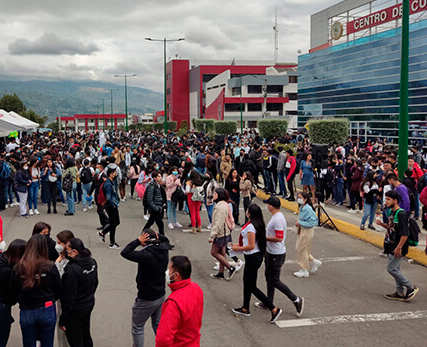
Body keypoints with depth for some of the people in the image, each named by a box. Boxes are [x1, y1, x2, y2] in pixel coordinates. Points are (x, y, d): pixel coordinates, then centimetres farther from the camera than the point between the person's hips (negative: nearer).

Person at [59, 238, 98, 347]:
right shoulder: (92, 262, -3)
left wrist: (63, 319, -15)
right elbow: (95, 283, 12)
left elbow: (69, 296, -24)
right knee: (86, 337, 24)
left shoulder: (72, 270, -28)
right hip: (89, 304, 8)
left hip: (76, 309, -8)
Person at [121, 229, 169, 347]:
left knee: (137, 327, 11)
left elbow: (124, 253, -24)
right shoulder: (164, 250, -7)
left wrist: (137, 241, -20)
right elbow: (165, 240, 16)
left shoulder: (146, 255, -29)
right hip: (161, 296, 7)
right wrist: (157, 236, -4)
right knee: (158, 324, 24)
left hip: (147, 299, -7)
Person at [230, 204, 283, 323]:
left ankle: (274, 309, -2)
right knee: (247, 282, 22)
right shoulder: (259, 225, 5)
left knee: (252, 287, -1)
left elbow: (251, 246, -26)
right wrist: (239, 245, 16)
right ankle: (245, 309, 35)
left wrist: (238, 249, -12)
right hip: (256, 256, 10)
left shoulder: (250, 226, -24)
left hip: (252, 258, -10)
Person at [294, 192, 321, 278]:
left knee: (302, 250, 0)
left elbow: (312, 222, -24)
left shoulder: (308, 209, -22)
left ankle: (304, 271, 14)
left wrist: (300, 223, -21)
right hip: (301, 230, 9)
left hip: (307, 231, -9)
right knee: (299, 248, 15)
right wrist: (298, 223, 5)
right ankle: (314, 262, 30)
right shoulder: (301, 208, 5)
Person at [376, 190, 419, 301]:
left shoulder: (401, 214, -20)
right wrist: (382, 224, 4)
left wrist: (399, 247, -25)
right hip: (391, 245, 9)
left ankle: (411, 288, 6)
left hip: (397, 247, -9)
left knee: (391, 268, -6)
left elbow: (405, 234, -23)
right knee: (395, 269, 14)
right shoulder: (391, 212, 8)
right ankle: (400, 293, 23)